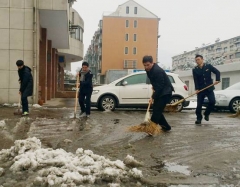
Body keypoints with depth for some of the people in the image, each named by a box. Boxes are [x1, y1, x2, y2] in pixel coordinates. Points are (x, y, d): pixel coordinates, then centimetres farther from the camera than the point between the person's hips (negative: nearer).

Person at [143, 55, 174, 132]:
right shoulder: (148, 69, 4)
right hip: (159, 92, 10)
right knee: (156, 109, 9)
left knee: (157, 110, -14)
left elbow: (159, 86, -26)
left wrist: (153, 97, -22)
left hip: (165, 92, -10)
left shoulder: (157, 71, -25)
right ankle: (166, 126, 19)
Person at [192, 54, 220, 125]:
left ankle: (206, 114, 11)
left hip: (209, 88, 0)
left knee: (212, 102, -14)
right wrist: (197, 89, -19)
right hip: (200, 89, 0)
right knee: (199, 105, -3)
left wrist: (217, 80, -14)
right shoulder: (195, 70, 1)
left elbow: (217, 72, 3)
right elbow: (195, 80, -6)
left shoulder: (208, 66, 2)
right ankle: (199, 118, 10)